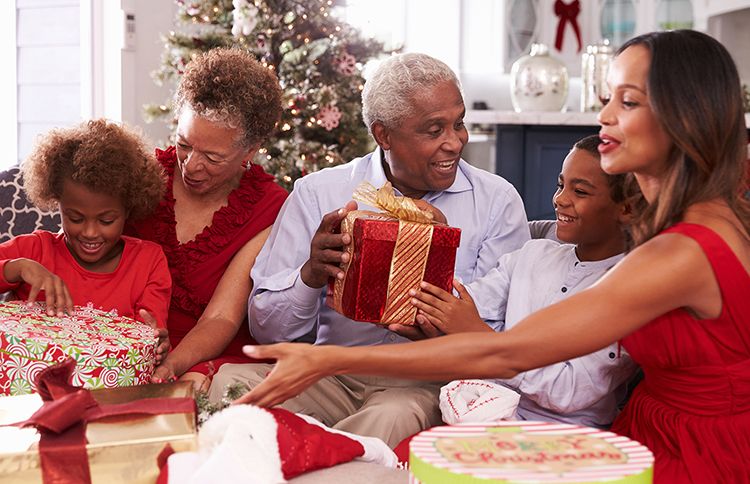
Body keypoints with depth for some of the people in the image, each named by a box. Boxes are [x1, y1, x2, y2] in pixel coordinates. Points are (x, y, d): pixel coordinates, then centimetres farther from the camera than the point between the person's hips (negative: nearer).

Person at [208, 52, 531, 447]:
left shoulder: (497, 202, 4)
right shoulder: (317, 194, 4)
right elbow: (266, 328, 2)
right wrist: (310, 275, -19)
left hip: (427, 383, -1)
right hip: (330, 376, 1)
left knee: (394, 417, -35)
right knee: (230, 382, -26)